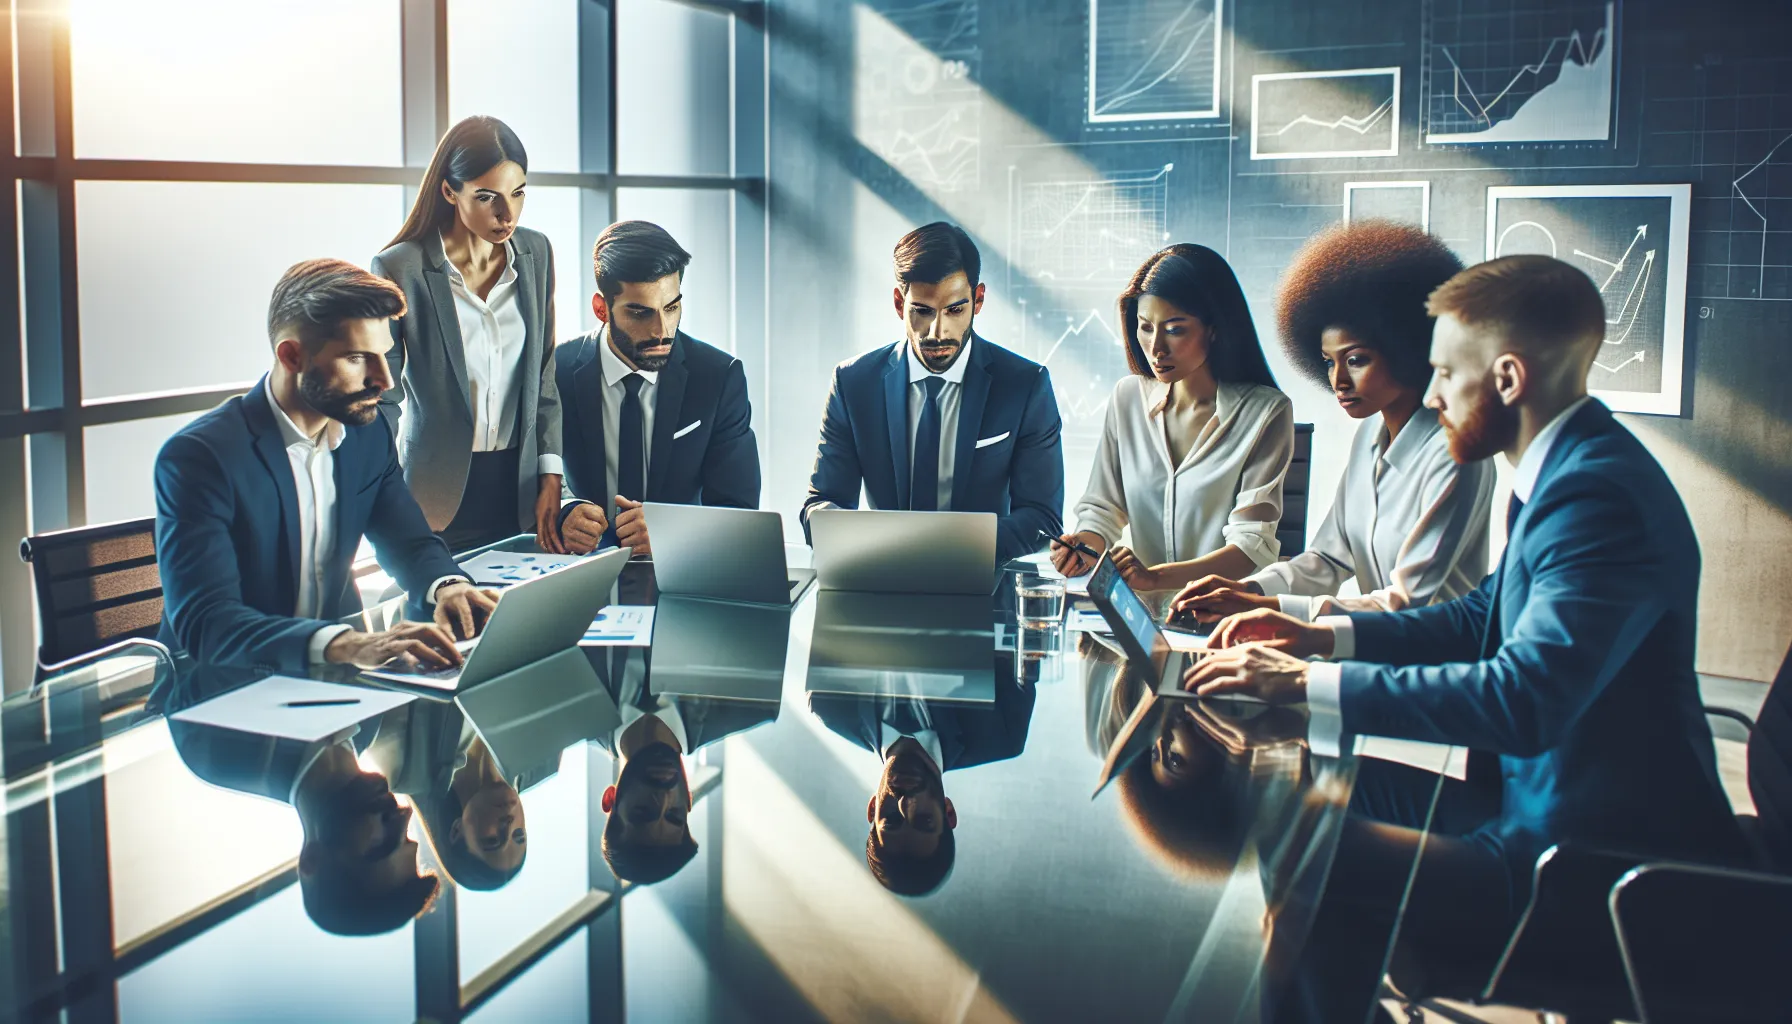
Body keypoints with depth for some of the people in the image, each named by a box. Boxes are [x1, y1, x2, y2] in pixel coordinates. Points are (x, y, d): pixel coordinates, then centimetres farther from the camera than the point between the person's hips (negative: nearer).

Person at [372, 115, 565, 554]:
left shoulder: (536, 253, 2)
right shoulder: (400, 269, -11)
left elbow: (543, 375, 7)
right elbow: (381, 397, -5)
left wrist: (550, 477, 1)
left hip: (520, 489, 4)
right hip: (441, 496, -4)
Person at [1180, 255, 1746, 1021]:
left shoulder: (1600, 493, -24)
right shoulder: (1572, 470, 8)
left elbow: (1525, 697, -32)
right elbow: (1483, 617, 19)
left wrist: (1308, 684, -27)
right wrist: (1320, 636, 7)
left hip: (1596, 858, -10)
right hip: (1540, 802, 10)